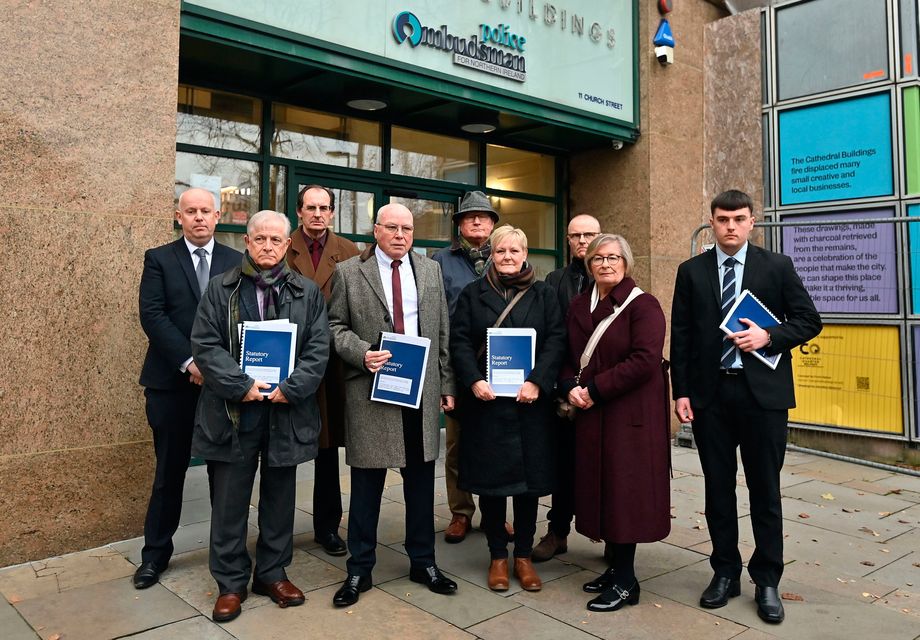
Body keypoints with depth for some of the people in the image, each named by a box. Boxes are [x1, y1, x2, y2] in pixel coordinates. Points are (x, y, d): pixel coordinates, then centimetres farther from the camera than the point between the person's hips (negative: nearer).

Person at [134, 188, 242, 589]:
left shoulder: (236, 262, 7)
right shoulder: (159, 259, 4)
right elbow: (152, 315, -6)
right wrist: (189, 362, -14)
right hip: (172, 380, -1)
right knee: (170, 469, 7)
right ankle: (156, 552, 22)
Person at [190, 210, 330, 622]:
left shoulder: (307, 293, 6)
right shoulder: (221, 289, 3)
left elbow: (318, 349, 0)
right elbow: (205, 345, -4)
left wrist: (291, 388, -13)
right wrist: (242, 385, -14)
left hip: (287, 413, 1)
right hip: (233, 412, -1)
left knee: (280, 498, 13)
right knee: (229, 500, 7)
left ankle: (273, 573, 30)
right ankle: (230, 582, 22)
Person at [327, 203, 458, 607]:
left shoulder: (431, 270, 10)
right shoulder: (348, 272, 1)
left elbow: (443, 332, 10)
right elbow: (335, 326, 1)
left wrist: (447, 384, 7)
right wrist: (362, 354, -18)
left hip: (423, 389, 3)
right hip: (371, 389, -3)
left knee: (420, 479, 12)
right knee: (367, 482, 6)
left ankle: (423, 562, 28)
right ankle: (360, 570, 21)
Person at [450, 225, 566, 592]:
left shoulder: (543, 295, 9)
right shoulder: (473, 294, 8)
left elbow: (556, 341, 0)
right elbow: (459, 341, 1)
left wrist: (537, 382, -14)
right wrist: (474, 381, -14)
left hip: (530, 401, 1)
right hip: (485, 401, 0)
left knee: (530, 478, 6)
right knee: (491, 479, 5)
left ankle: (523, 556, 21)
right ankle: (498, 556, 19)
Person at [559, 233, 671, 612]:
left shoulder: (643, 305, -9)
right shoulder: (579, 306, 11)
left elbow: (645, 360, -19)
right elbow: (569, 356, 14)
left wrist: (594, 389, -18)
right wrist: (571, 387, -7)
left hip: (630, 413, -6)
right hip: (590, 413, 6)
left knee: (624, 488, -1)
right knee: (600, 487, 11)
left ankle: (625, 582, 12)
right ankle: (616, 567, 26)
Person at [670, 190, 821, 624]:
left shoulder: (777, 267, 3)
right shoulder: (691, 272, 6)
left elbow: (809, 320, 4)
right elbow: (681, 336, 4)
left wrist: (769, 337, -14)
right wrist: (681, 391, -2)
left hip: (762, 392, -1)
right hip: (710, 393, 2)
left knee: (764, 490, 7)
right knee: (717, 487, 10)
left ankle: (767, 580, 22)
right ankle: (725, 572, 25)